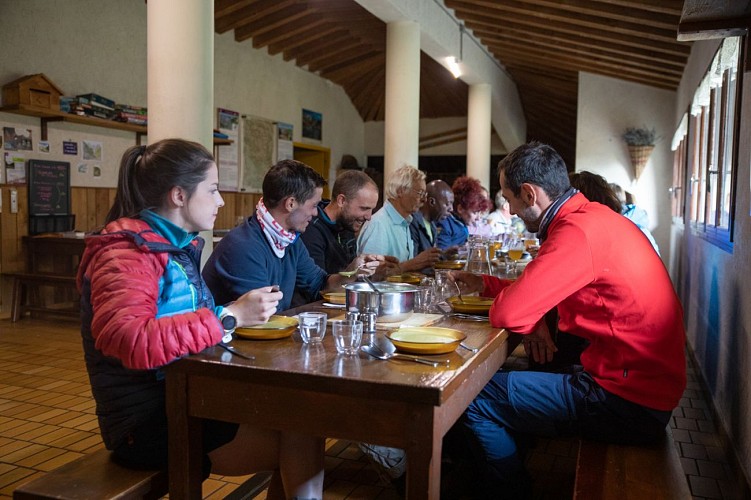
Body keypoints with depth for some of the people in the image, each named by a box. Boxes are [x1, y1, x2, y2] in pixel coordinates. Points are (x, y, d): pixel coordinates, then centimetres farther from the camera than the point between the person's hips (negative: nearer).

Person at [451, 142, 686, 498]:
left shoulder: (578, 232, -23)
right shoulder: (592, 215, 8)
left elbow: (510, 313, -26)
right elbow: (536, 290, 19)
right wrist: (486, 285, 14)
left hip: (630, 403, -10)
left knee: (476, 399, -9)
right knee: (509, 376, 21)